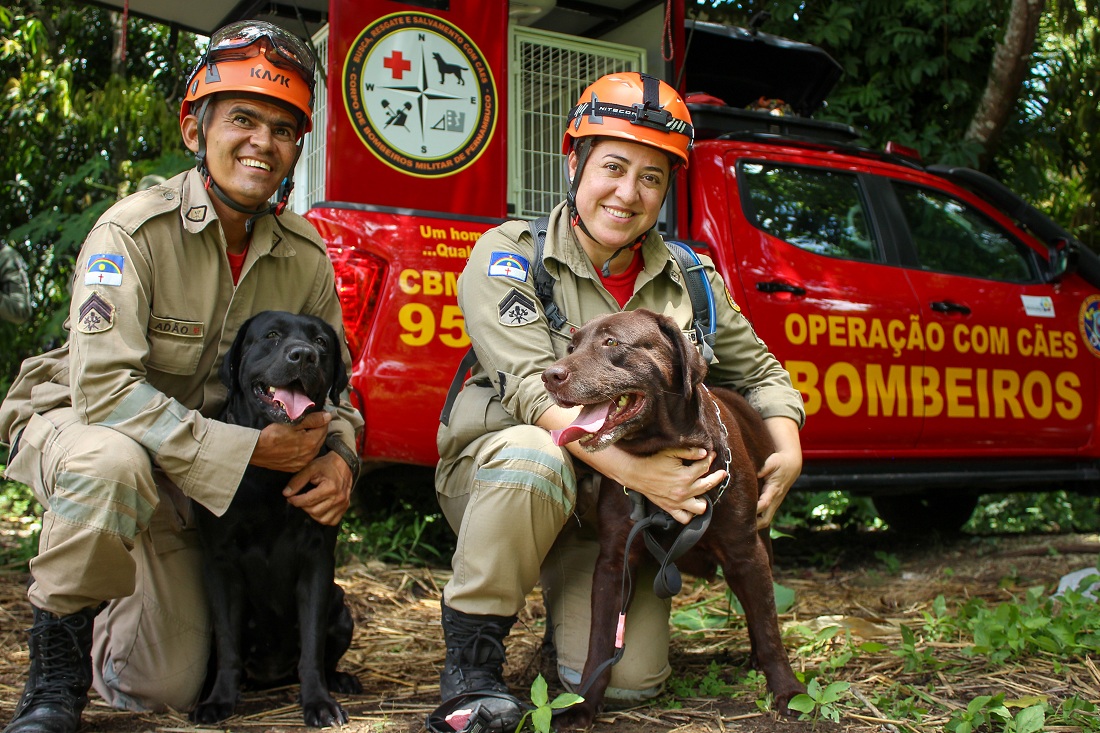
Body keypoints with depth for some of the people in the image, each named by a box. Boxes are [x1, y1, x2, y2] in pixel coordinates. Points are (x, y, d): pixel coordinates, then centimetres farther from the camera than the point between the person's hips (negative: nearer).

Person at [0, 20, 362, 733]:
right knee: (112, 462, -42)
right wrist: (252, 448, -33)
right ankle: (58, 646, -13)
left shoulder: (305, 256, -8)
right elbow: (104, 387, -31)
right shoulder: (133, 231, -23)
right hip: (76, 427, -4)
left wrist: (338, 455, -22)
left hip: (191, 484, 4)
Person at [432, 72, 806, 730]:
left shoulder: (687, 280, 0)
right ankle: (473, 654, -16)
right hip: (495, 477, -3)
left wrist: (790, 452, -10)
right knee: (533, 456, -38)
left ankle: (570, 597, 25)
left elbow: (760, 371, 10)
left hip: (610, 511, 4)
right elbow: (533, 388, -24)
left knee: (631, 679, -11)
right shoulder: (510, 254, -12)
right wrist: (633, 469, -36)